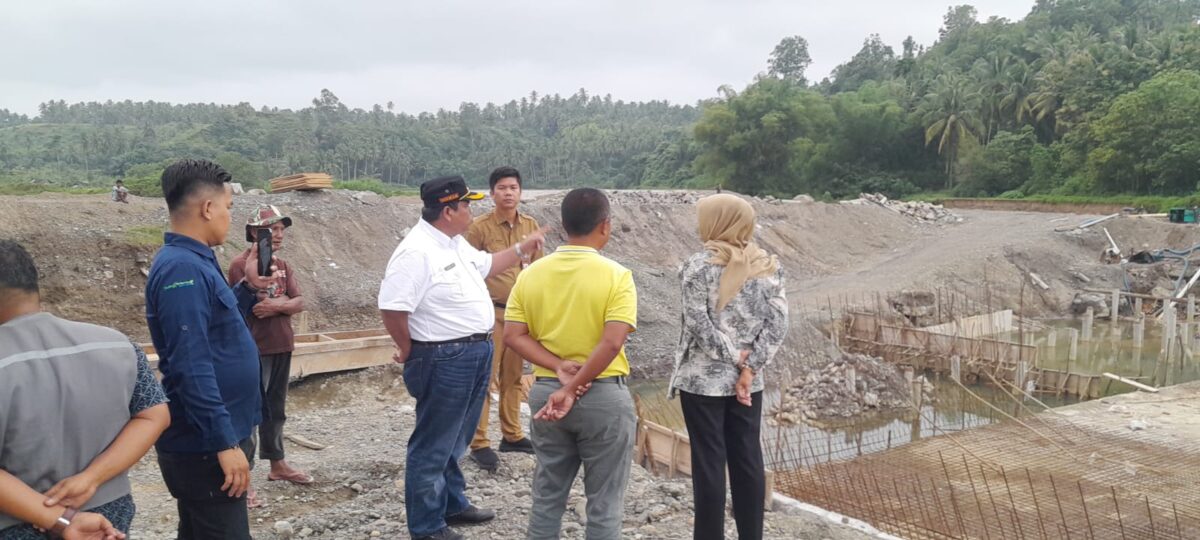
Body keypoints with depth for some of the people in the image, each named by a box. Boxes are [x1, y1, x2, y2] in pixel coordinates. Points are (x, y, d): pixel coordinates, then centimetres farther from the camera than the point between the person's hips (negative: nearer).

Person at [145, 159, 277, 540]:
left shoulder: (194, 262, 10)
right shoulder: (182, 268, -21)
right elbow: (191, 367, -26)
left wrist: (249, 287, 11)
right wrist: (225, 442, -25)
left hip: (210, 439, 10)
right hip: (205, 445, -10)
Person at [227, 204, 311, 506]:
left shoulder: (282, 265, 12)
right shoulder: (241, 264, -11)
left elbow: (300, 303, 3)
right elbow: (253, 307, -17)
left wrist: (276, 304, -15)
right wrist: (285, 302, -5)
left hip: (282, 346, 8)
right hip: (255, 349, -7)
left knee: (275, 410, 18)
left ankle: (277, 464, 30)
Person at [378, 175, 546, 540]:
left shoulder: (457, 244, 10)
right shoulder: (417, 251, -23)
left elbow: (485, 266, 29)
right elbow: (392, 308, -25)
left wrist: (522, 249, 25)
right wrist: (410, 350, -11)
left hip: (474, 355, 10)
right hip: (444, 360, -10)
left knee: (455, 440, 23)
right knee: (434, 445, 3)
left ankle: (453, 504, 39)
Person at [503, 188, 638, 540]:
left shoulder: (531, 274, 0)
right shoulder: (616, 276, -14)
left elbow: (513, 335, -5)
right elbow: (612, 343, -22)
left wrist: (559, 368, -11)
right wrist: (573, 389, -17)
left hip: (545, 391, 5)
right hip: (604, 396, -4)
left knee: (547, 494, 18)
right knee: (604, 502, 10)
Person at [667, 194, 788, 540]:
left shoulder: (699, 267, -11)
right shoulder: (768, 267, 3)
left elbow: (699, 326, -16)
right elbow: (778, 324, -3)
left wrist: (735, 356, -7)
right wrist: (749, 367, -6)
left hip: (703, 379, -4)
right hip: (748, 381, 5)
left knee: (709, 462, 3)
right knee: (748, 460, 12)